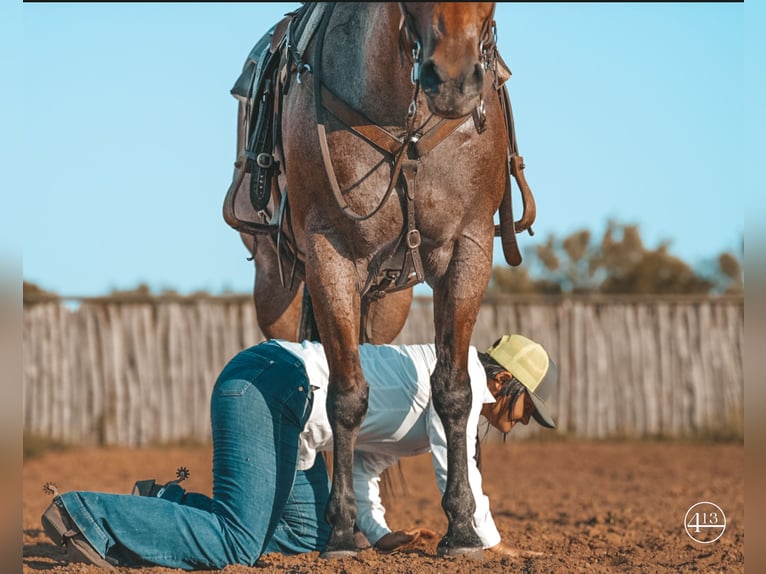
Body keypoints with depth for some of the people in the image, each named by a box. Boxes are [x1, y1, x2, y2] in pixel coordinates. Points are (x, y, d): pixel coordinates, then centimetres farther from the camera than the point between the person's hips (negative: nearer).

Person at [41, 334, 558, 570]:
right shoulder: (464, 373, -3)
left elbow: (363, 459, 30)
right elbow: (456, 467, -11)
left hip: (279, 399, 11)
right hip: (267, 385, -11)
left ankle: (172, 507, 11)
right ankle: (84, 515, -18)